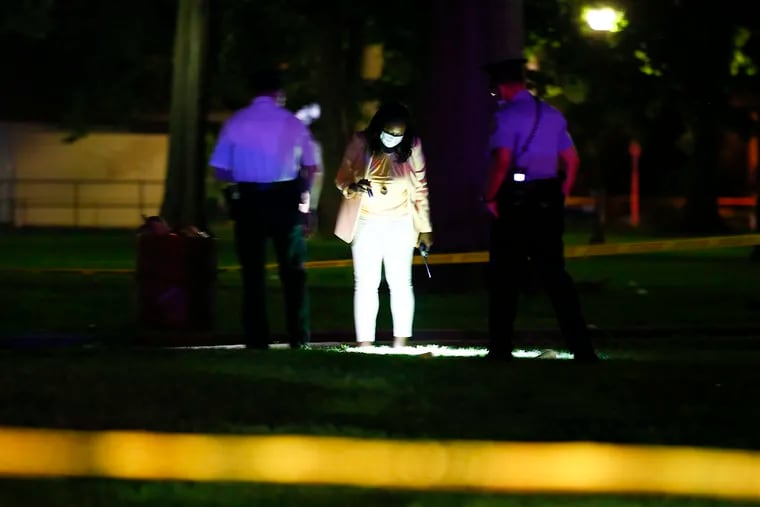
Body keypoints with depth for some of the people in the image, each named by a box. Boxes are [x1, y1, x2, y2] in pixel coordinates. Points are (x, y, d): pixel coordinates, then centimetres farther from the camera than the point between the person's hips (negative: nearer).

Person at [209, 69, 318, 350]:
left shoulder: (236, 123, 1)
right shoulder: (293, 123, 0)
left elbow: (220, 170, 0)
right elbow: (310, 169, 3)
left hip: (249, 201, 0)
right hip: (286, 200, 0)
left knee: (253, 272, 6)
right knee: (293, 272, 8)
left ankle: (257, 339, 3)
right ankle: (299, 339, 6)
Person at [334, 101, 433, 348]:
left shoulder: (412, 146, -5)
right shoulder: (360, 143, -8)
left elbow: (420, 187, 3)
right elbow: (342, 178, -3)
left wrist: (425, 228, 5)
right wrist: (352, 187, -27)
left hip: (400, 224, 1)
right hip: (366, 223, -1)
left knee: (401, 282, -3)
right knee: (366, 283, -4)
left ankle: (400, 344, -1)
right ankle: (365, 345, -5)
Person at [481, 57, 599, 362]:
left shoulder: (507, 116, -10)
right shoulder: (552, 115, 12)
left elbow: (502, 162, -22)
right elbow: (572, 160, 11)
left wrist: (489, 197, -12)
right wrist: (560, 196, 16)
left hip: (515, 204, -6)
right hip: (548, 203, 6)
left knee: (505, 278, 4)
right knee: (554, 274, 7)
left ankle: (501, 349, 7)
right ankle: (581, 348, -1)